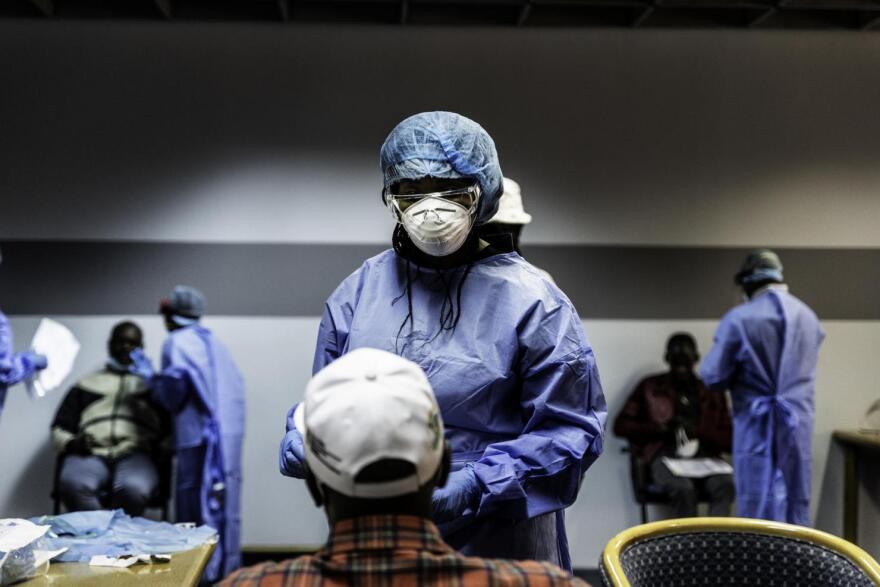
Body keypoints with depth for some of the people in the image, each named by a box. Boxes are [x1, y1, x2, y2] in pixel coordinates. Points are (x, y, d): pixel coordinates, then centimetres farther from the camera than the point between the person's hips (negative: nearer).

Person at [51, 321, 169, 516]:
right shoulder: (85, 385, 28)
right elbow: (59, 429, 22)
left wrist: (160, 445, -6)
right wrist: (71, 443, 0)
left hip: (136, 454, -1)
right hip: (91, 454, 1)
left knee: (132, 489, -38)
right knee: (73, 484, -36)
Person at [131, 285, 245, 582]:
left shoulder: (178, 341, -3)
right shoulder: (210, 340, 18)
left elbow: (173, 394, -7)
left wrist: (150, 376, 10)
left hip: (203, 435, -8)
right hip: (229, 432, 8)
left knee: (200, 508, -4)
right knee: (222, 506, 12)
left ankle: (207, 573, -3)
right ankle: (227, 569, 17)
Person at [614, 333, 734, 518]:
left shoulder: (712, 393, 20)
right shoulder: (650, 387, 16)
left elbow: (729, 440, 14)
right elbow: (620, 426, 10)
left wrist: (698, 432, -5)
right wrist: (659, 429, -4)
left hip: (704, 455, 2)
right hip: (664, 454, -2)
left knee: (724, 485, -32)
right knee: (683, 489, -34)